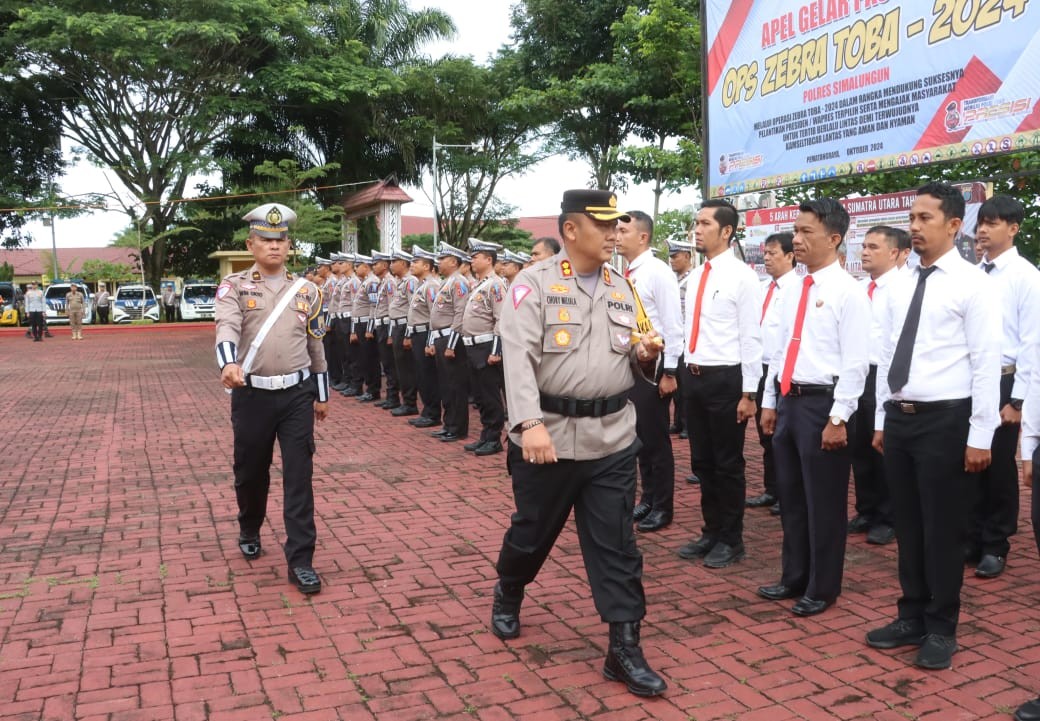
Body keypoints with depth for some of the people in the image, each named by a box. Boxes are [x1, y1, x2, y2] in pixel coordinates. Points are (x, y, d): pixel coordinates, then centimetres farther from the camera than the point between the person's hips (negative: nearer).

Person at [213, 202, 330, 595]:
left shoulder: (306, 290, 6)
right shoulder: (234, 286, -1)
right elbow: (227, 327, -21)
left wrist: (322, 395, 15)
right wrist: (230, 363, -42)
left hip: (298, 394, 1)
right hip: (252, 395, -1)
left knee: (299, 476, -2)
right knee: (250, 471, 14)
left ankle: (300, 560, 3)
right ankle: (249, 531, 43)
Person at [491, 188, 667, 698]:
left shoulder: (622, 289, 10)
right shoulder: (534, 284, -7)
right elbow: (519, 357, -17)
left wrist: (646, 357, -6)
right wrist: (530, 424, -29)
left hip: (613, 439, 4)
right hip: (549, 435, -3)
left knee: (616, 544, 5)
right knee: (532, 532, 15)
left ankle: (624, 648, 15)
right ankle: (507, 596, 45)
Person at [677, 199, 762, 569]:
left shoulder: (742, 276, -11)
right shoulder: (695, 276, 10)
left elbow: (751, 337, -12)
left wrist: (748, 393, -14)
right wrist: (687, 371, 14)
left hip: (725, 378, -7)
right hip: (694, 376, 7)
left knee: (728, 464, 5)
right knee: (702, 462, 16)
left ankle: (731, 539, 21)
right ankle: (711, 532, 31)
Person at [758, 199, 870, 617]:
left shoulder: (848, 292, -11)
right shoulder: (792, 291, 12)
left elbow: (855, 362, -15)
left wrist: (838, 418, -18)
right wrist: (770, 402, 15)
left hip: (822, 404, -8)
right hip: (788, 400, 8)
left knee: (824, 502, 5)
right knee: (790, 497, 17)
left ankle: (822, 589, 21)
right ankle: (794, 578, 32)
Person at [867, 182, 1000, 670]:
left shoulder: (972, 283, -8)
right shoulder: (902, 285, 11)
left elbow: (987, 363, -11)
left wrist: (980, 435, -13)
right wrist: (881, 419, 13)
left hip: (945, 421, -6)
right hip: (899, 419, 6)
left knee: (942, 530, 4)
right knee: (907, 526, 14)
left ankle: (941, 629, 21)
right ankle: (912, 618, 29)